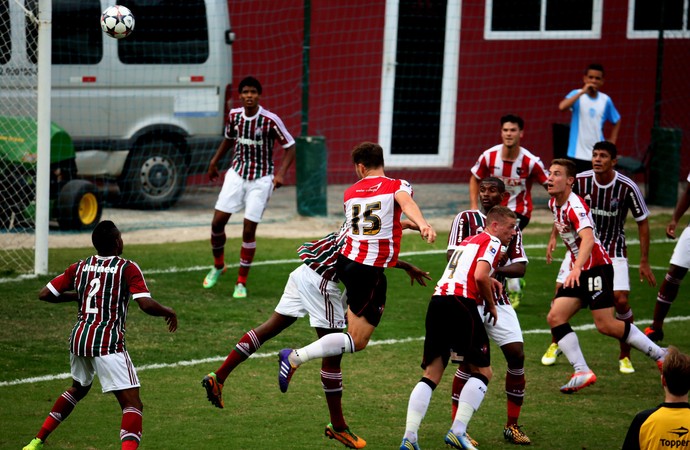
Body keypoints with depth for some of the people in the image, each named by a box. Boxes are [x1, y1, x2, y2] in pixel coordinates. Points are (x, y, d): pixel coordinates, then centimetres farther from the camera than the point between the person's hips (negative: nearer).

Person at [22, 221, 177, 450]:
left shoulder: (79, 267, 9)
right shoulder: (127, 268, -5)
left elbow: (45, 294, 9)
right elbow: (146, 305, -15)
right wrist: (168, 311, 5)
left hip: (79, 337, 7)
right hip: (108, 342, -7)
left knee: (78, 389, 33)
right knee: (132, 404, -8)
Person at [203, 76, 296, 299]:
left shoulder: (270, 120, -16)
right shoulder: (234, 116, -3)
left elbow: (290, 147, -9)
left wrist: (280, 174, -19)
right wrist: (214, 161, 15)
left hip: (261, 179, -4)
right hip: (237, 174, 4)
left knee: (249, 230, -5)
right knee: (217, 222, -3)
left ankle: (242, 282, 9)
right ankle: (218, 266, 25)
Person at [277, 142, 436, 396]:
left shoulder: (350, 193, 11)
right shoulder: (397, 186, -5)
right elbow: (406, 203, -28)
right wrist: (422, 225, -47)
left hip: (346, 260, 7)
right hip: (370, 272, -7)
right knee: (357, 342, -1)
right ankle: (295, 358, -11)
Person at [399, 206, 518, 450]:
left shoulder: (468, 242, 28)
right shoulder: (491, 242, 2)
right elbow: (480, 277, -13)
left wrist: (489, 280, 28)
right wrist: (491, 306, 1)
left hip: (437, 301, 8)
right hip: (461, 304, -8)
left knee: (431, 375, 7)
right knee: (482, 372, 2)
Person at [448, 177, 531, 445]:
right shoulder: (466, 219, 2)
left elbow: (520, 267, 2)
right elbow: (451, 255, -8)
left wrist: (497, 270, -17)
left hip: (498, 300, 4)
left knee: (517, 354, -4)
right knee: (469, 359, -9)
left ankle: (512, 426, 9)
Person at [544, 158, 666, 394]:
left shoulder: (575, 206, -21)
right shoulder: (554, 203, 7)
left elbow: (588, 239, -37)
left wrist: (577, 268, -50)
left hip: (596, 267, -9)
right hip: (578, 271, 9)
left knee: (606, 325, -13)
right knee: (555, 317, -6)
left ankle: (661, 355, 3)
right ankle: (582, 373, -10)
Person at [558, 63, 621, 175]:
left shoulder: (605, 100, 5)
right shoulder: (577, 95, -4)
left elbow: (616, 121, 20)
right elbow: (562, 106, -25)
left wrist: (612, 141, 9)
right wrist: (582, 92, -27)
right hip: (578, 154, -3)